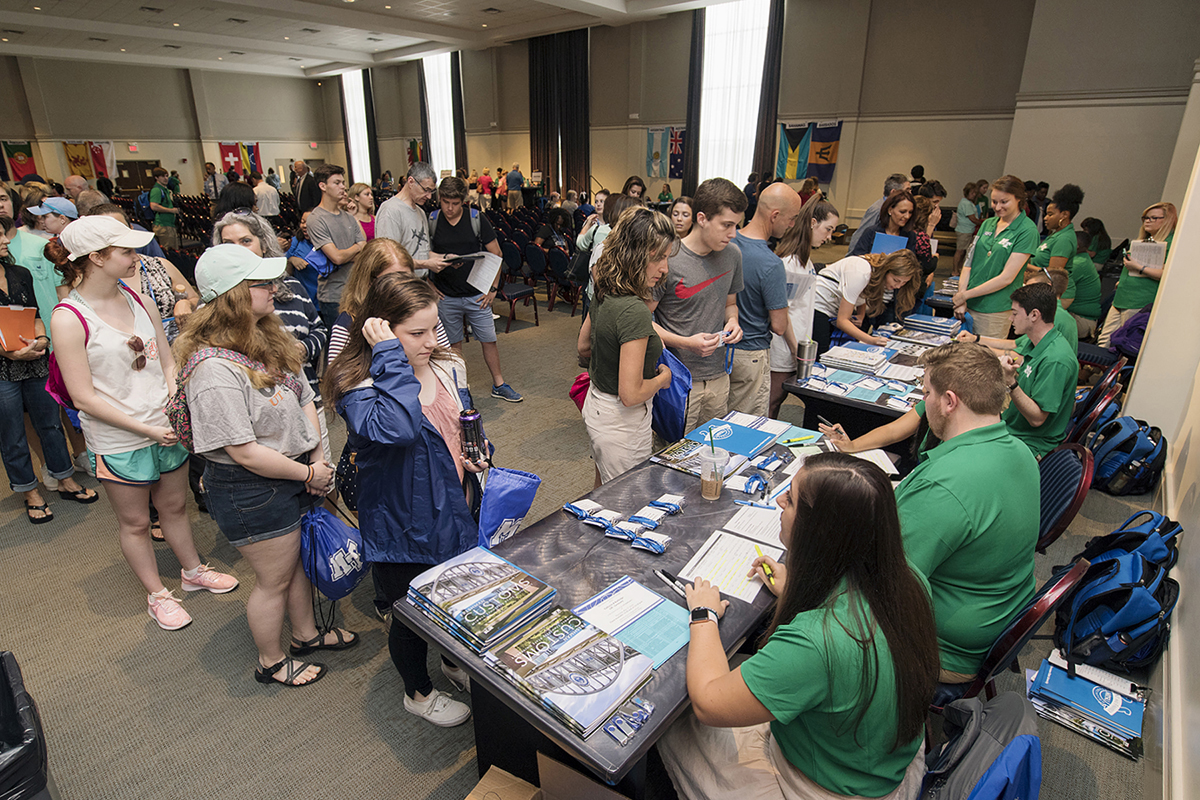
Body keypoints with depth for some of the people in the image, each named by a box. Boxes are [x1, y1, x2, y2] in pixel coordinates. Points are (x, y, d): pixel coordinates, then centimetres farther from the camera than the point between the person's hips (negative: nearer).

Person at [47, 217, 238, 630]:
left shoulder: (137, 299, 0)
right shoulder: (68, 319, -17)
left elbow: (168, 363, 5)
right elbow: (84, 397, -17)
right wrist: (147, 429, -18)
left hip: (168, 429, 5)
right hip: (118, 444, -5)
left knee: (174, 507, 22)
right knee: (135, 522, 15)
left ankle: (193, 570, 42)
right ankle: (157, 593, 33)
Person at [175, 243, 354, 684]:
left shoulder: (269, 338, 2)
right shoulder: (215, 370, -27)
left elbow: (304, 398, 9)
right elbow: (245, 452, -26)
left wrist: (319, 457, -2)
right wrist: (308, 472, -16)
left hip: (296, 474, 9)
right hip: (251, 491, -9)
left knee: (299, 559, 25)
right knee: (274, 579, 11)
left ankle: (306, 634, 49)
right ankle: (271, 661, 37)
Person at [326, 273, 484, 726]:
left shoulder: (449, 368, -3)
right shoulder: (358, 388, -23)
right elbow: (396, 428, -46)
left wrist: (478, 455, -6)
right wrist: (390, 356, -38)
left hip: (455, 514, 6)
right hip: (402, 530, -6)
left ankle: (455, 662, 58)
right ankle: (419, 693, 47)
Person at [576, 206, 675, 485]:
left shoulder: (603, 293, -2)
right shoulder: (634, 311, -28)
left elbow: (584, 347, 15)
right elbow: (630, 394, -29)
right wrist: (663, 377, -10)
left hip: (595, 404, 9)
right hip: (621, 422, -9)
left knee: (603, 494, 28)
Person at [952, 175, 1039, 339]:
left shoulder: (1027, 231, -7)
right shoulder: (987, 224, 12)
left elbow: (1006, 278, -13)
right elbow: (969, 262, 6)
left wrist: (965, 295, -11)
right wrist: (960, 300, -6)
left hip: (994, 311, -5)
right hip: (968, 305, 5)